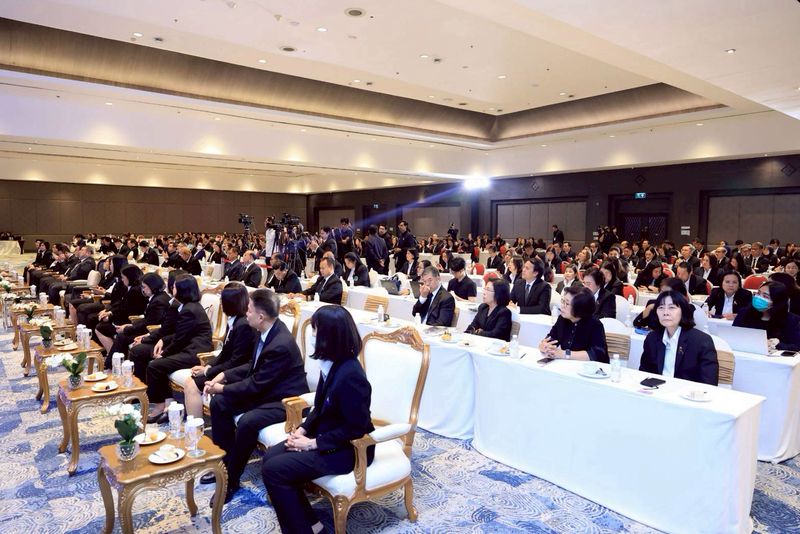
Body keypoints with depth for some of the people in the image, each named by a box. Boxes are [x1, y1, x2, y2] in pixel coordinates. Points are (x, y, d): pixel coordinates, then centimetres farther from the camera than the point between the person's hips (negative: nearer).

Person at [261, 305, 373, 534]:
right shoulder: (332, 364, -1)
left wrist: (314, 443, -18)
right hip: (326, 437, 9)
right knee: (271, 457, 3)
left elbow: (355, 429, -24)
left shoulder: (350, 376, -29)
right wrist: (303, 429, -2)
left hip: (348, 448, -9)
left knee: (274, 470, -13)